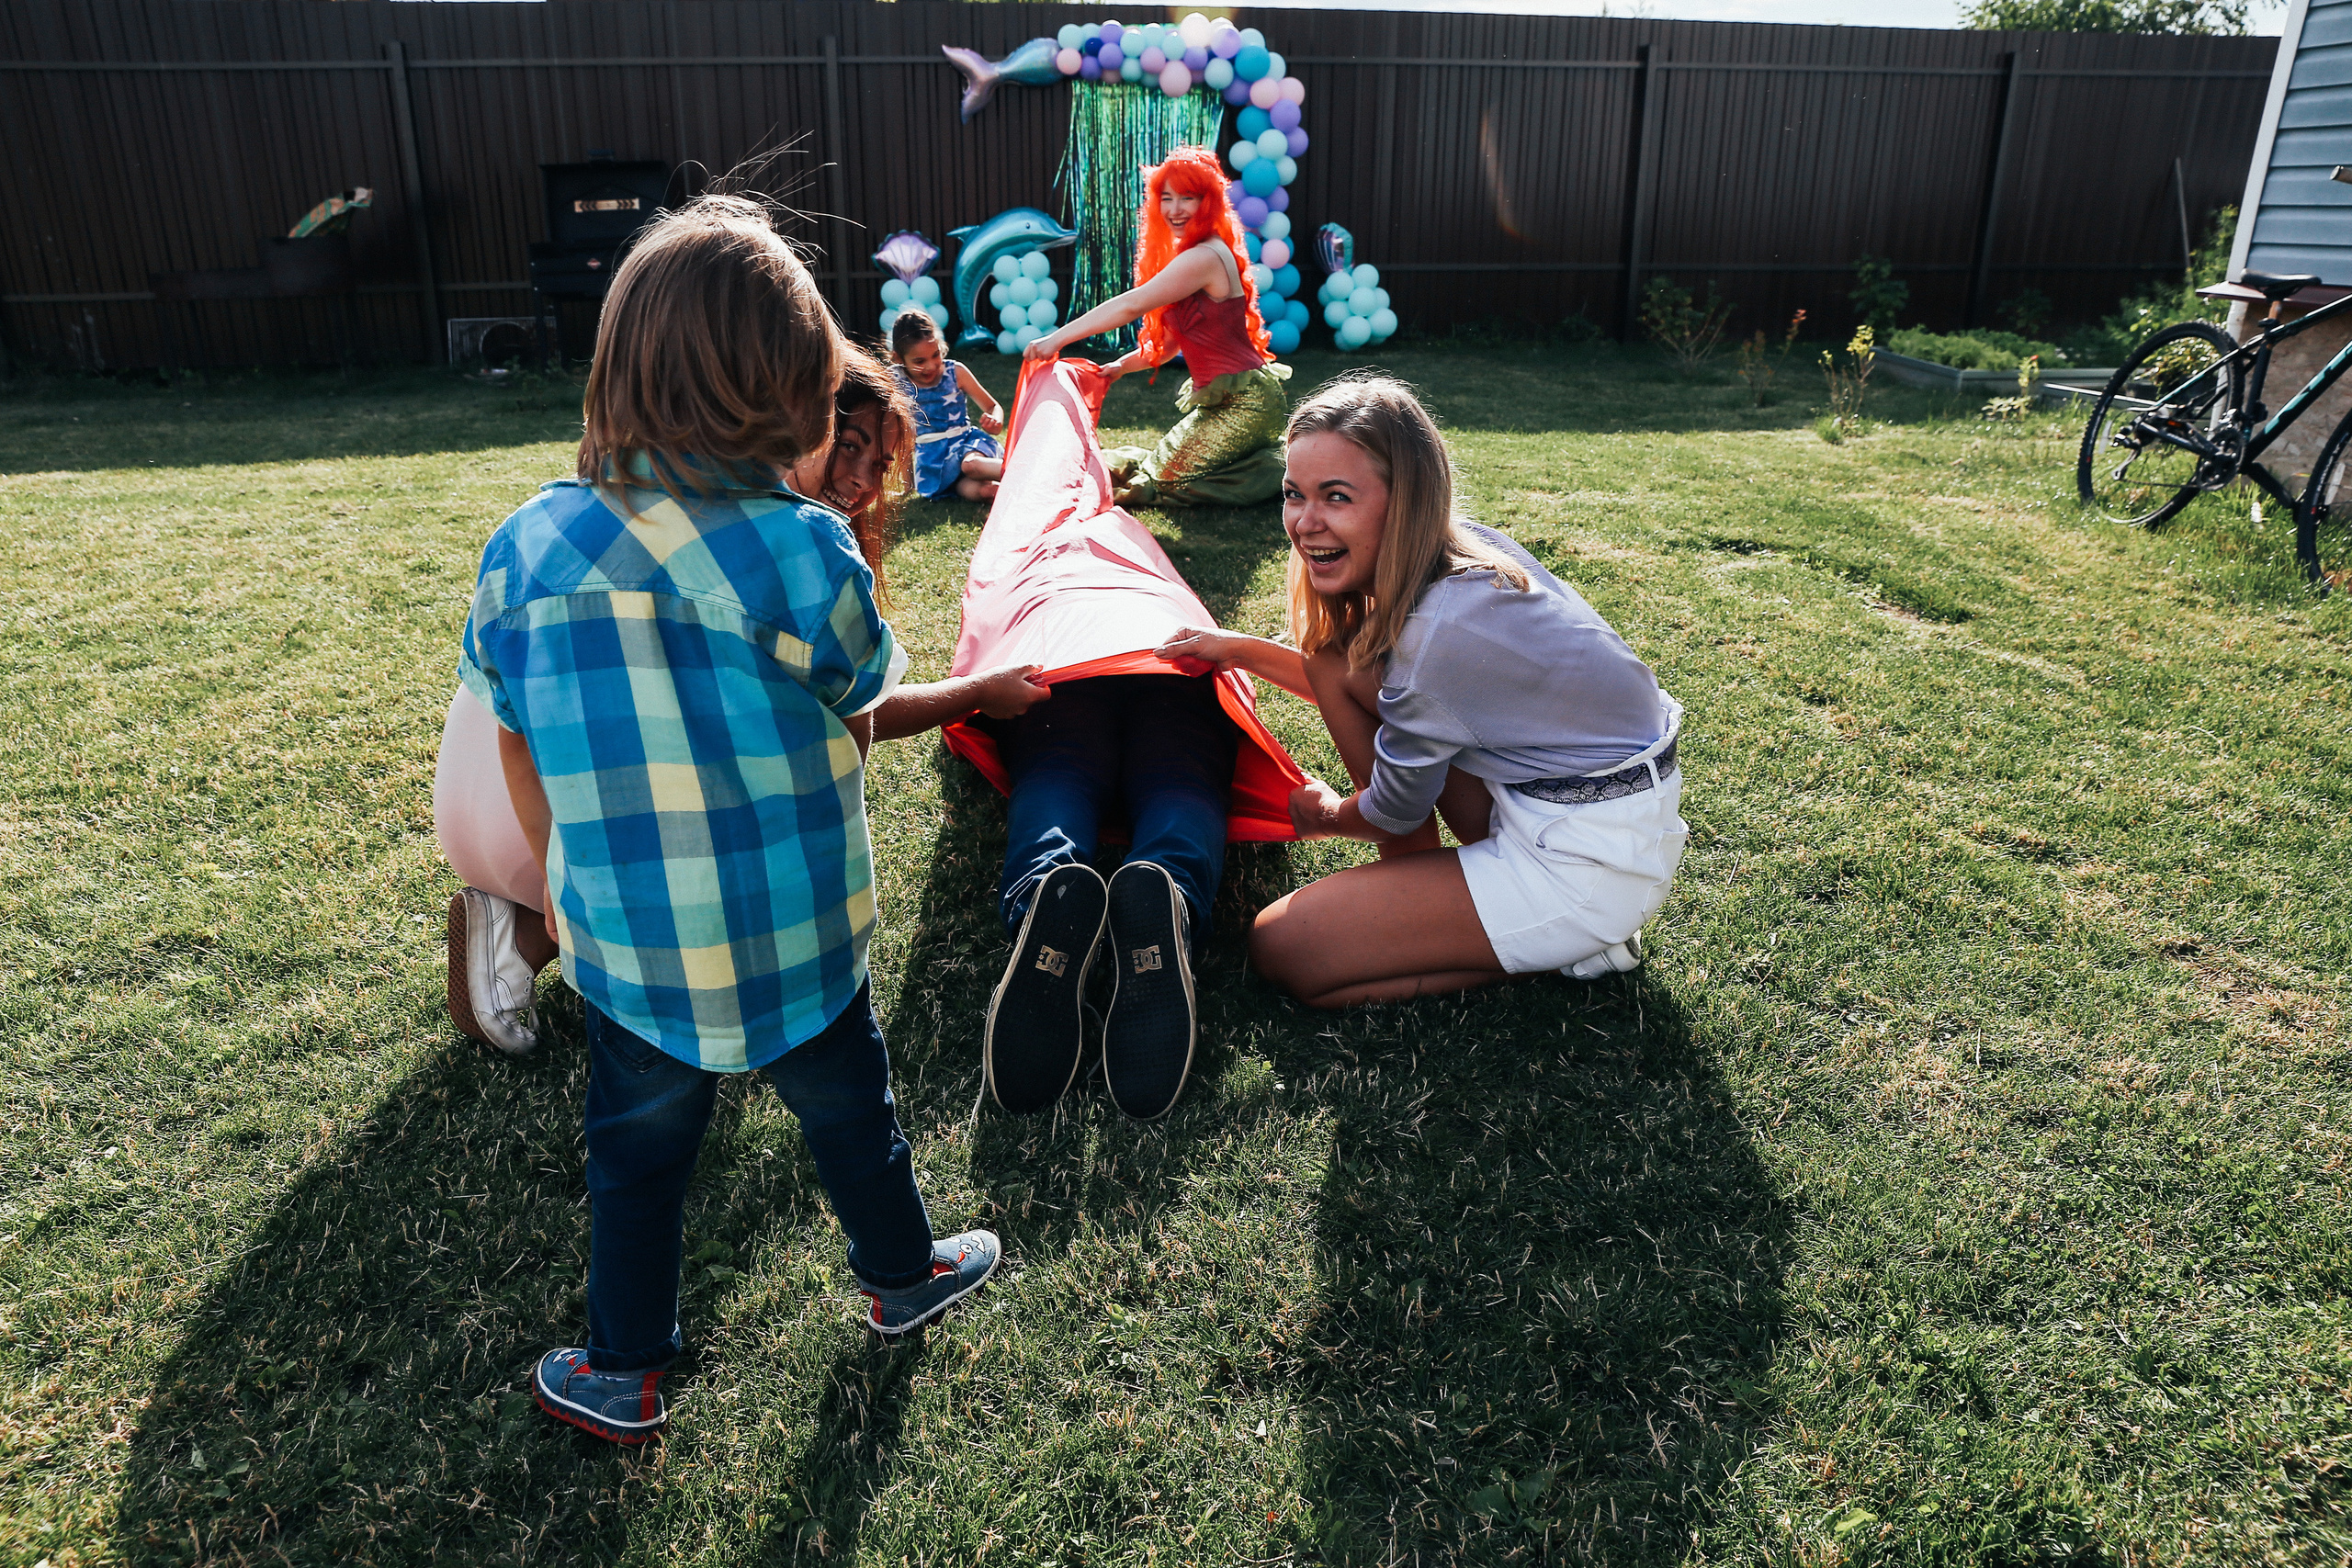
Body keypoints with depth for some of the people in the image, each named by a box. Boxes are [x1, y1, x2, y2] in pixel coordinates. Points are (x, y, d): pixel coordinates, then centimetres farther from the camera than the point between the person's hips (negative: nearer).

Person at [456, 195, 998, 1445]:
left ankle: (624, 1375, 39)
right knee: (847, 1109, 23)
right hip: (799, 942, -1)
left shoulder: (522, 549, -8)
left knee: (636, 1153, 21)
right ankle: (900, 1276, 48)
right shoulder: (804, 548, -19)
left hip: (620, 947, 2)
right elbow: (861, 718, -4)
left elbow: (517, 755, 2)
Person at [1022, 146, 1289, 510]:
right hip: (1228, 398, 10)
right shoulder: (1196, 255, 14)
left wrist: (1058, 338, -19)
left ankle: (1290, 470, -2)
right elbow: (1170, 342, 16)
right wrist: (1123, 365, 4)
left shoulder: (1204, 258, -19)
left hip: (1241, 404, -10)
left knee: (1162, 476, -5)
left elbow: (1130, 306, -22)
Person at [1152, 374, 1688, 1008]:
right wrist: (1241, 649, 12)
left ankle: (1564, 943, -1)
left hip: (1591, 866, -9)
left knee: (1280, 948, -8)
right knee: (1337, 660, 4)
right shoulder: (1461, 547, -2)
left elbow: (1395, 812, -9)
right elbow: (1385, 689, 17)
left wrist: (1331, 818, 13)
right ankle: (1419, 876, 12)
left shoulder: (1439, 632, -28)